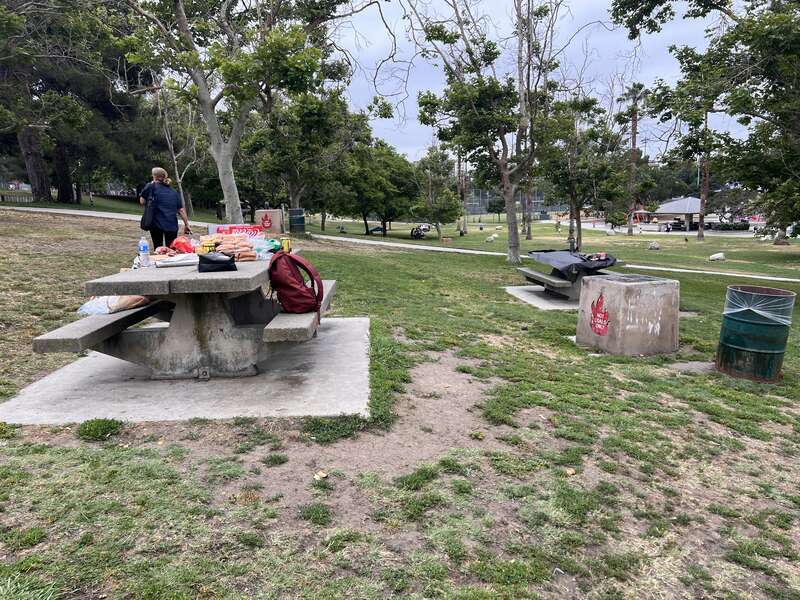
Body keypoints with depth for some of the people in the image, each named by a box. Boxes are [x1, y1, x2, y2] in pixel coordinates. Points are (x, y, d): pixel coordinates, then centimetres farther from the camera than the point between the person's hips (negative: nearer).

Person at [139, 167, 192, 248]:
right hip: (172, 225, 2)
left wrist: (150, 186, 12)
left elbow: (142, 201, 3)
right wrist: (186, 225, 11)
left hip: (157, 224, -2)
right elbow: (181, 210, 6)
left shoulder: (151, 186, 1)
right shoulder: (174, 191, 11)